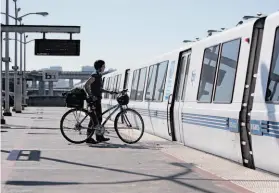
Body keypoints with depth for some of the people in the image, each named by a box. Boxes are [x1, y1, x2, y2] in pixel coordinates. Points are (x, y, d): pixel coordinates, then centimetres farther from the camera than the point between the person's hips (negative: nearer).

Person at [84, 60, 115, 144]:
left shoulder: (99, 76, 15)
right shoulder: (94, 76, -14)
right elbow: (86, 85, -22)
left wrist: (108, 92, 16)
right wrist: (91, 96, -23)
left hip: (97, 100, 10)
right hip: (94, 99, -10)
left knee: (98, 118, 13)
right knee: (94, 119, -8)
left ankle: (100, 137, 20)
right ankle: (89, 138, -4)